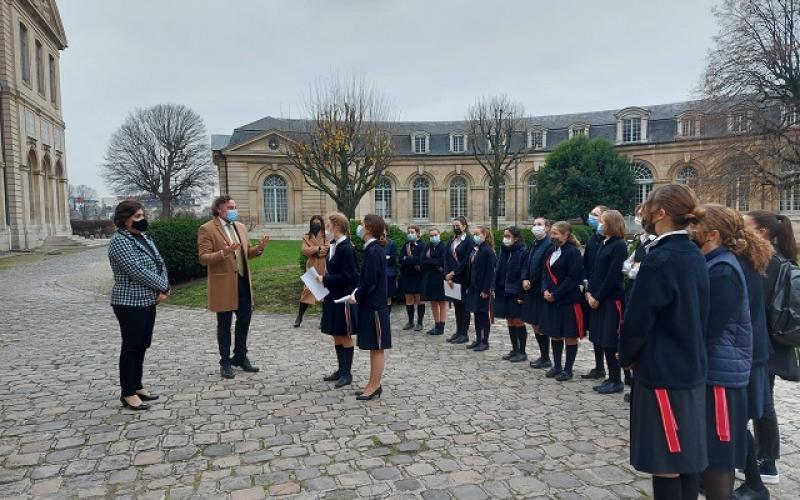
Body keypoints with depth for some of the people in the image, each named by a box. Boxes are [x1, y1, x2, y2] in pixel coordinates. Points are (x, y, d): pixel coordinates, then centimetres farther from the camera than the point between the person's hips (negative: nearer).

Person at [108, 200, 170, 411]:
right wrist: (164, 287, -13)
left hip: (148, 302, 8)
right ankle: (128, 393, 12)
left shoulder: (143, 238, 11)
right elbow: (138, 271, -22)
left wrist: (163, 289, -6)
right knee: (131, 347, 1)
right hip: (130, 304, -8)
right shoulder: (119, 242, -14)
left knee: (142, 346, 15)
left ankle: (137, 386, 27)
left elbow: (160, 263, 10)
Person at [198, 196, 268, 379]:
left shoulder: (241, 227, 11)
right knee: (224, 324, 6)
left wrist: (259, 248, -4)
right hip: (224, 283, -6)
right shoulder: (207, 229, -9)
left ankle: (240, 357, 31)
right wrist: (223, 252, -30)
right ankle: (225, 362, 20)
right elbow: (203, 259, -15)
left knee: (244, 319, 14)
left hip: (243, 280, 6)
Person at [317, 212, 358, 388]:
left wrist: (325, 280, -18)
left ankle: (347, 374, 15)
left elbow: (347, 276, -21)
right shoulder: (333, 245, 8)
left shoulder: (347, 248, -19)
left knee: (345, 336, 3)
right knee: (336, 336, 16)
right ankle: (340, 370, 27)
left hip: (344, 298, -9)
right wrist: (324, 280, 8)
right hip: (333, 296, 9)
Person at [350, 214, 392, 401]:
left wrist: (356, 297, -8)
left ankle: (374, 387, 11)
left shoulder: (373, 252, -19)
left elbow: (370, 282, -21)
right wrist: (358, 294, 8)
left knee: (377, 348, 1)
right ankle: (373, 385, 25)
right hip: (371, 305, 10)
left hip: (374, 307, -10)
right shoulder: (373, 249, 10)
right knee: (374, 348, 16)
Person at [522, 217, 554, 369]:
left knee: (540, 326, -1)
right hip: (531, 290, 8)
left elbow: (546, 269, -18)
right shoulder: (532, 245, 13)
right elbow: (526, 264, 12)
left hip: (541, 291, -8)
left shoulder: (549, 245, -13)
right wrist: (524, 280, -5)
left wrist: (532, 283, -14)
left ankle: (546, 359, 11)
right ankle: (543, 355, 26)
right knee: (535, 325, 13)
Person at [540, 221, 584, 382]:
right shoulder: (551, 252, 11)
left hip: (568, 301, -8)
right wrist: (545, 290, -4)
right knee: (554, 335, 14)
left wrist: (556, 295, -17)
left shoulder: (573, 252, -13)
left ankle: (568, 369, 14)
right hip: (551, 300, 8)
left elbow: (573, 278, -18)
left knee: (570, 336, 4)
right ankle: (557, 366, 26)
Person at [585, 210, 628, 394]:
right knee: (602, 341, 12)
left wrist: (598, 297, -15)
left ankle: (617, 381, 10)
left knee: (610, 342, -2)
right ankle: (611, 378, 22)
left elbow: (613, 276, -17)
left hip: (612, 300, -8)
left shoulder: (619, 246, -12)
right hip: (598, 299, 8)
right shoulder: (604, 244, 13)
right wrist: (590, 293, 3)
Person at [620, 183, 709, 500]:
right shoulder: (695, 256, 6)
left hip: (662, 371, -9)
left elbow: (637, 319, -18)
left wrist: (626, 356, 1)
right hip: (691, 367, 9)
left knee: (666, 459, 3)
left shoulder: (659, 259, -21)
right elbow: (696, 313, 14)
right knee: (688, 453, 18)